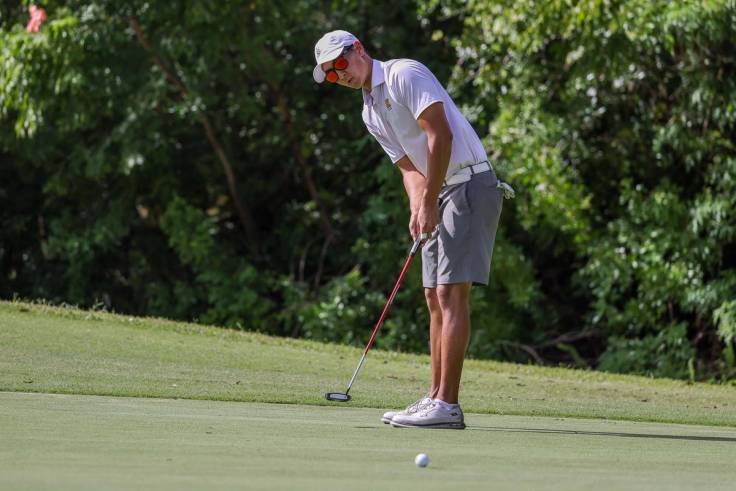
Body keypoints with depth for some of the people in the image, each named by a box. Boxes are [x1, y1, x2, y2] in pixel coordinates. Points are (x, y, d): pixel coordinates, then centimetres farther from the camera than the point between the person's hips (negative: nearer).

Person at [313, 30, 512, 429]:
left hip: (469, 184, -10)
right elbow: (409, 167, 14)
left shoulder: (405, 74, -10)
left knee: (452, 293, -13)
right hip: (438, 194, 10)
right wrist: (417, 209, -6)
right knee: (435, 297, 9)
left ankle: (447, 404, -17)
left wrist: (429, 201, -18)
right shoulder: (370, 113, 17)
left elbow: (440, 134, -19)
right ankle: (436, 397, 12)